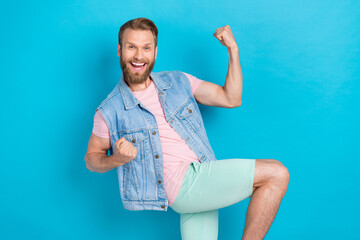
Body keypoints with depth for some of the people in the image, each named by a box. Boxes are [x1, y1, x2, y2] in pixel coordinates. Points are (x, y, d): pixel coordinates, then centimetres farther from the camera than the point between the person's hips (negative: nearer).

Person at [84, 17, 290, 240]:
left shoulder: (178, 81, 12)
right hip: (181, 182, -5)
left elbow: (231, 99, 13)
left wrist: (233, 49, 6)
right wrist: (116, 160, -11)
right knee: (276, 174, -15)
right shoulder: (110, 111, 1)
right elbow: (92, 158, 11)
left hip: (204, 183, 5)